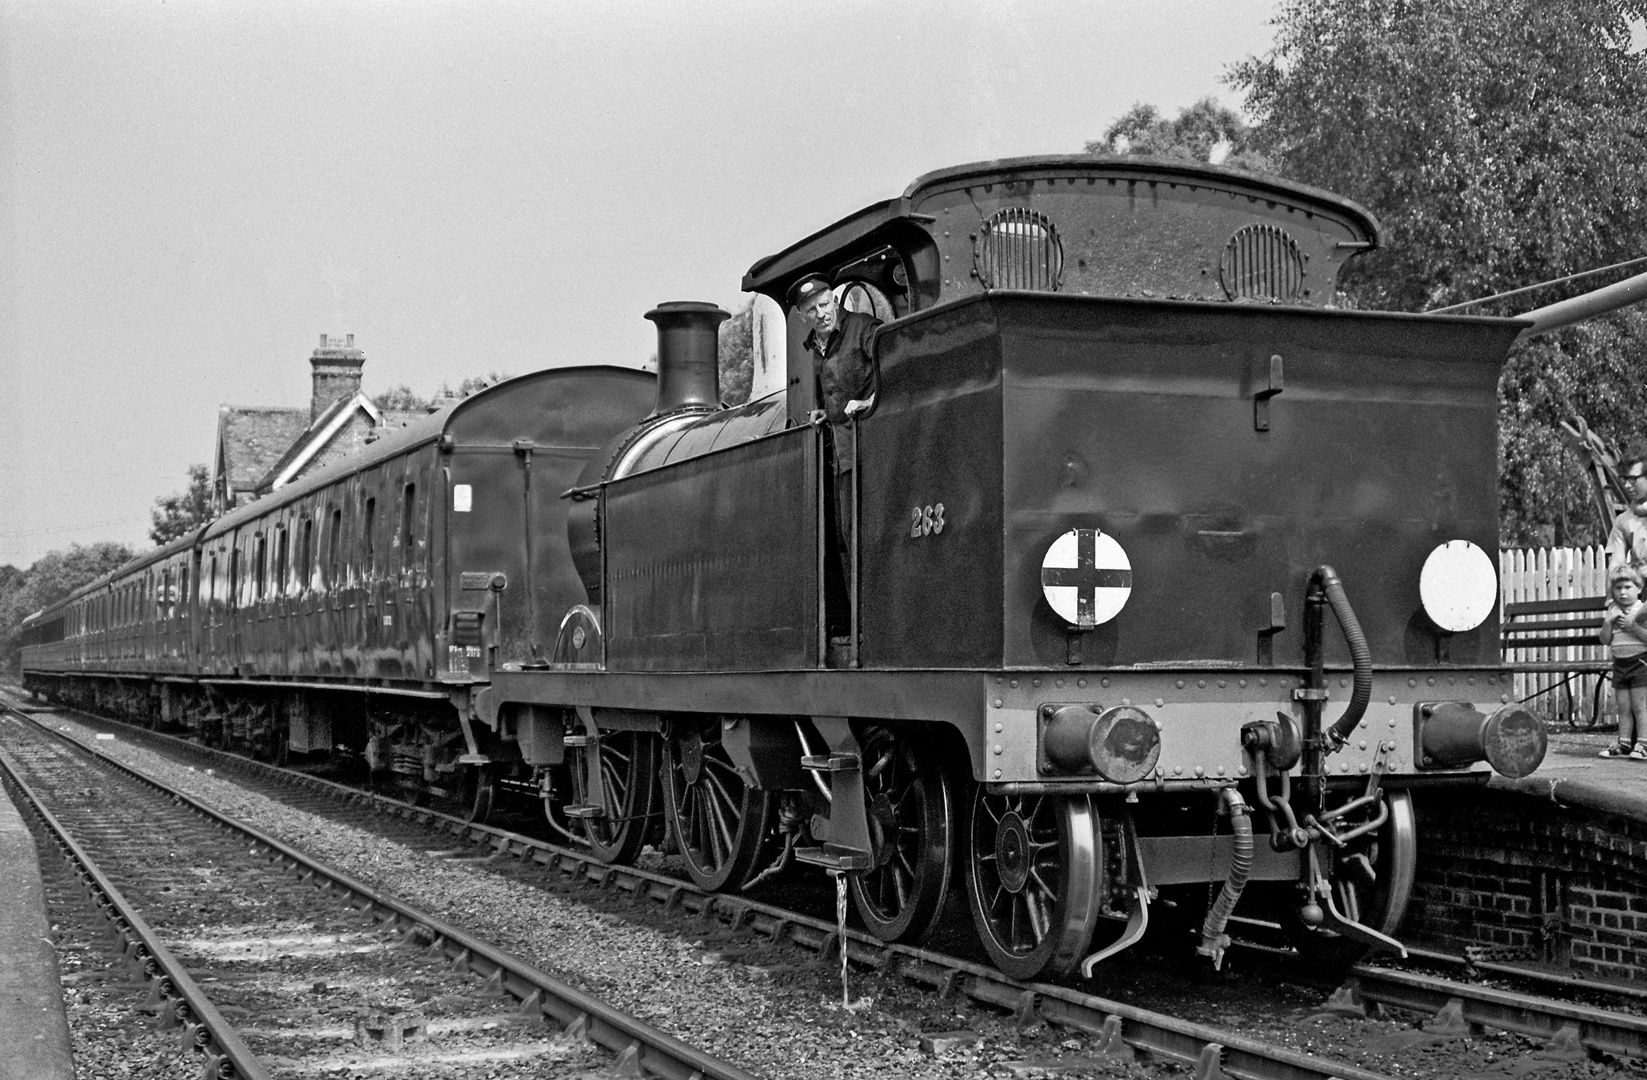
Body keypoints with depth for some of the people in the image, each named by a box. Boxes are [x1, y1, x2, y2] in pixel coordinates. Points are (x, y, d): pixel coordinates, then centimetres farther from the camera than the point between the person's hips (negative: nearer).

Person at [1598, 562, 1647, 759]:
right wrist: (1608, 622, -9)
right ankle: (1624, 744, 11)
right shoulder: (1612, 611, 9)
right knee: (1623, 708, 7)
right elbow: (1605, 640, 6)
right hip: (1619, 663, 5)